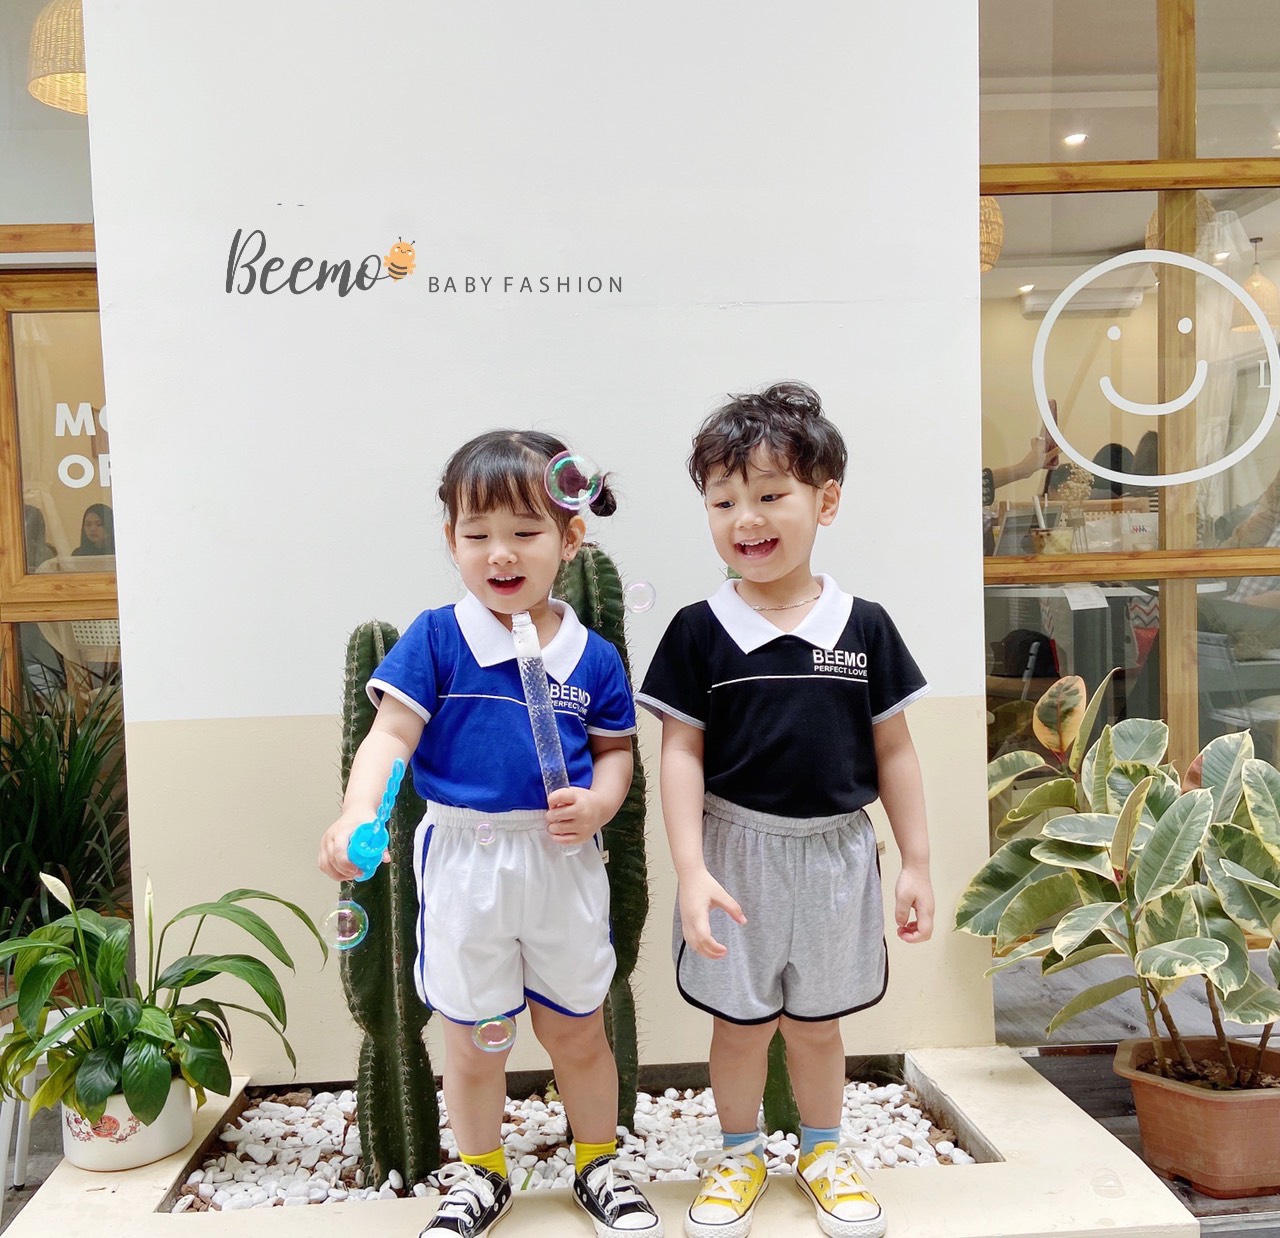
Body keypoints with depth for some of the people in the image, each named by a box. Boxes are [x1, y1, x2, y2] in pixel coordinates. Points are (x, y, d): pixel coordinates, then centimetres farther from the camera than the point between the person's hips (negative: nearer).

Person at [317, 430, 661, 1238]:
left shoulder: (592, 657, -4)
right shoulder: (436, 641, -9)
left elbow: (616, 751, 6)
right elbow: (392, 734, -15)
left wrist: (597, 803, -15)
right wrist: (358, 815, -32)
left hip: (563, 863, 1)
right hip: (464, 864, -1)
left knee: (577, 1032, 18)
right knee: (473, 1040, 17)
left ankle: (600, 1167, 41)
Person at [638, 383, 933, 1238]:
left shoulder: (865, 627, -4)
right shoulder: (699, 632, -8)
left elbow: (893, 750, 2)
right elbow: (682, 754, -7)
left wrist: (917, 863, 3)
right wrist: (692, 871, -13)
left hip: (836, 854, 1)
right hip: (739, 852, -1)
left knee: (816, 1024, 17)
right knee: (739, 1025, 14)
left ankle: (824, 1151, 41)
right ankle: (740, 1156, 38)